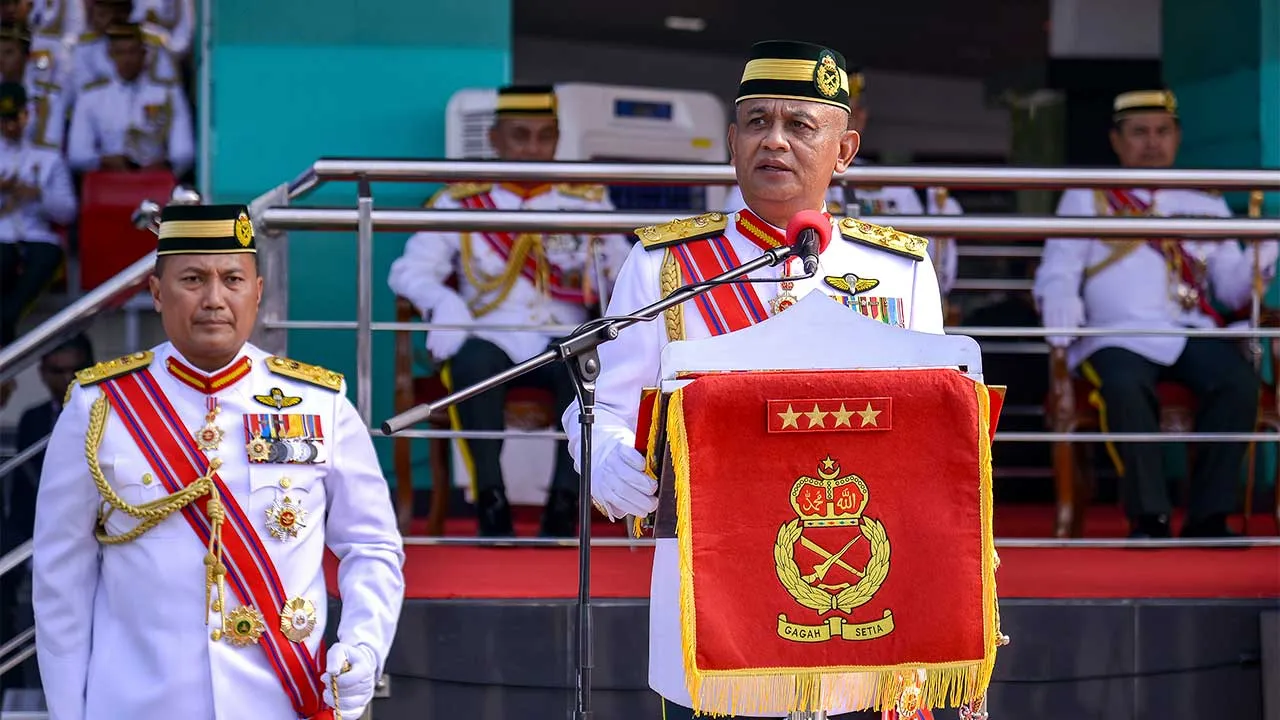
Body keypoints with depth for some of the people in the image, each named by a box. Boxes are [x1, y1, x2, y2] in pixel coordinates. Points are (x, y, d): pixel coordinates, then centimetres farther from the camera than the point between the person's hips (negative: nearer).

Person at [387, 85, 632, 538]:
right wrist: (445, 304, -22)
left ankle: (564, 506, -33)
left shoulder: (588, 201, 15)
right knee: (473, 360, -36)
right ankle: (492, 505, -31)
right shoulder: (459, 202, 9)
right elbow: (410, 271, 0)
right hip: (491, 341, -1)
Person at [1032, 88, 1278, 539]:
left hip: (1191, 333, 2)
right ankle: (1149, 517, -27)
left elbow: (1230, 289, 13)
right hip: (1118, 335, -2)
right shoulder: (1085, 199, 14)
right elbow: (1057, 274, 6)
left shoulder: (1206, 206, 20)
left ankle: (1208, 517, -22)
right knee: (1126, 386, -37)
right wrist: (1060, 304, -17)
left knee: (1239, 382, -29)